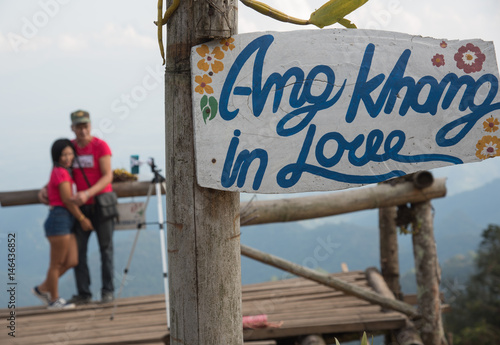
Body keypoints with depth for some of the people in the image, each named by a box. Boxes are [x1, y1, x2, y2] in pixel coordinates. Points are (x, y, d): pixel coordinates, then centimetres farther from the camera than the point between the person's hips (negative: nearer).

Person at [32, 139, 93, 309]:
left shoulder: (60, 171, 18)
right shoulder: (61, 172, -11)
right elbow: (67, 200, -13)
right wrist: (82, 219, -5)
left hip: (66, 221, 10)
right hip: (60, 219, -10)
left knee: (71, 262, 9)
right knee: (57, 263, 1)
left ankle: (42, 288, 22)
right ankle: (54, 300, 11)